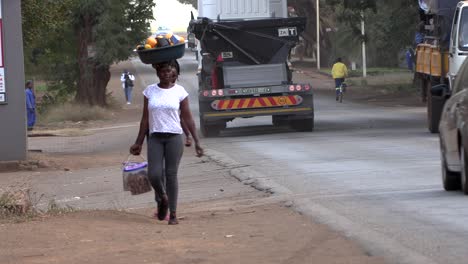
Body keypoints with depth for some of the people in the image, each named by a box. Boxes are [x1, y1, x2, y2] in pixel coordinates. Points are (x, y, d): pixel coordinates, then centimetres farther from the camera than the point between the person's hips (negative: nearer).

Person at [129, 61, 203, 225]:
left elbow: (188, 118, 3)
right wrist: (138, 143, 9)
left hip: (174, 137, -1)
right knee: (154, 174, -10)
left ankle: (173, 214, 4)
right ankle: (162, 199, 21)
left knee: (171, 175, -3)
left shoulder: (179, 91, 1)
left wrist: (197, 142, -1)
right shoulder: (150, 91, 5)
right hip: (155, 137, 1)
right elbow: (145, 119, 9)